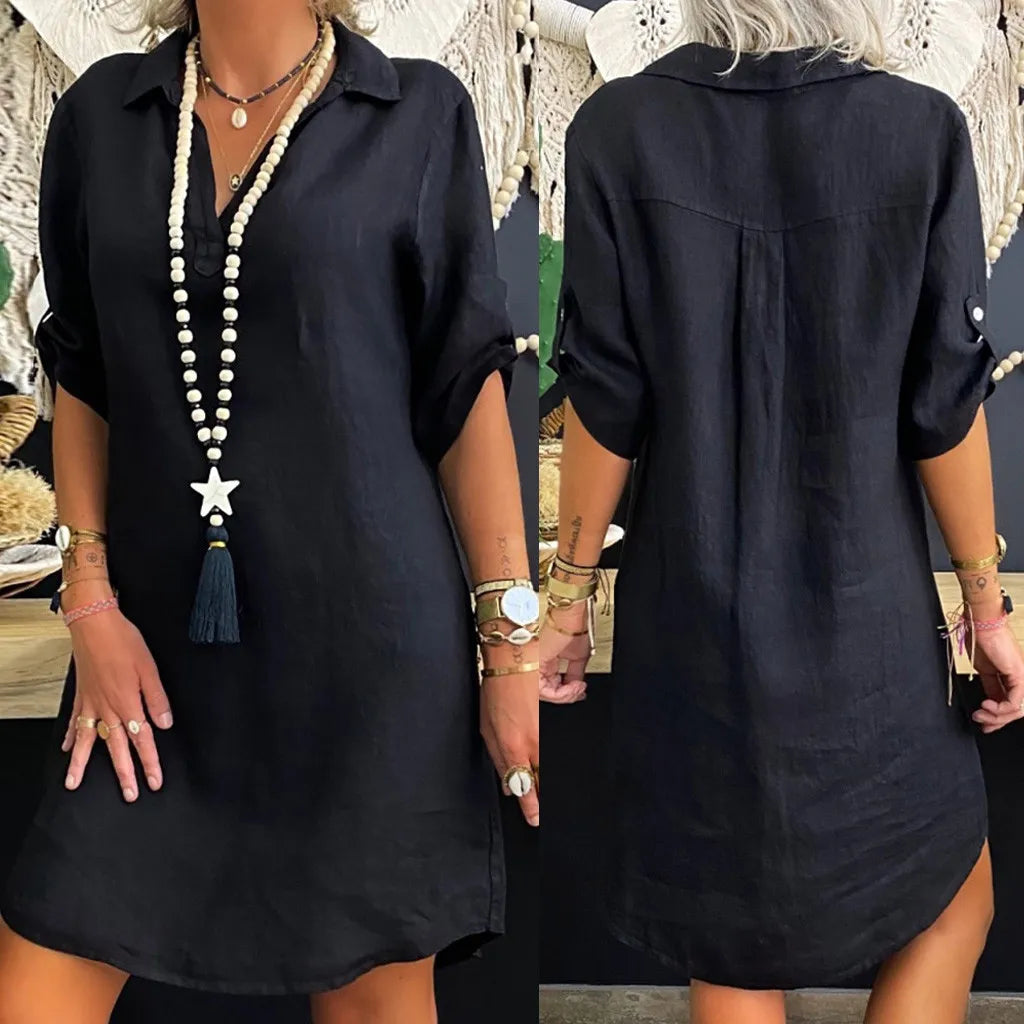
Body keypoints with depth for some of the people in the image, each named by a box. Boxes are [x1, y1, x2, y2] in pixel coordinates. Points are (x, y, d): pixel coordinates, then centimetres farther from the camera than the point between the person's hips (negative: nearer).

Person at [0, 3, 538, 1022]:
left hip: (367, 634, -2)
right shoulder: (102, 111, 8)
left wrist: (513, 643, -4)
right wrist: (90, 598, 1)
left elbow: (468, 387, -1)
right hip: (161, 636, 3)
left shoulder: (418, 114, 0)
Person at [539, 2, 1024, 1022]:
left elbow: (606, 403, -8)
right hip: (864, 613, -1)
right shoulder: (923, 131, -7)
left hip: (692, 615, 2)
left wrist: (568, 596, 2)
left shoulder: (620, 129, -6)